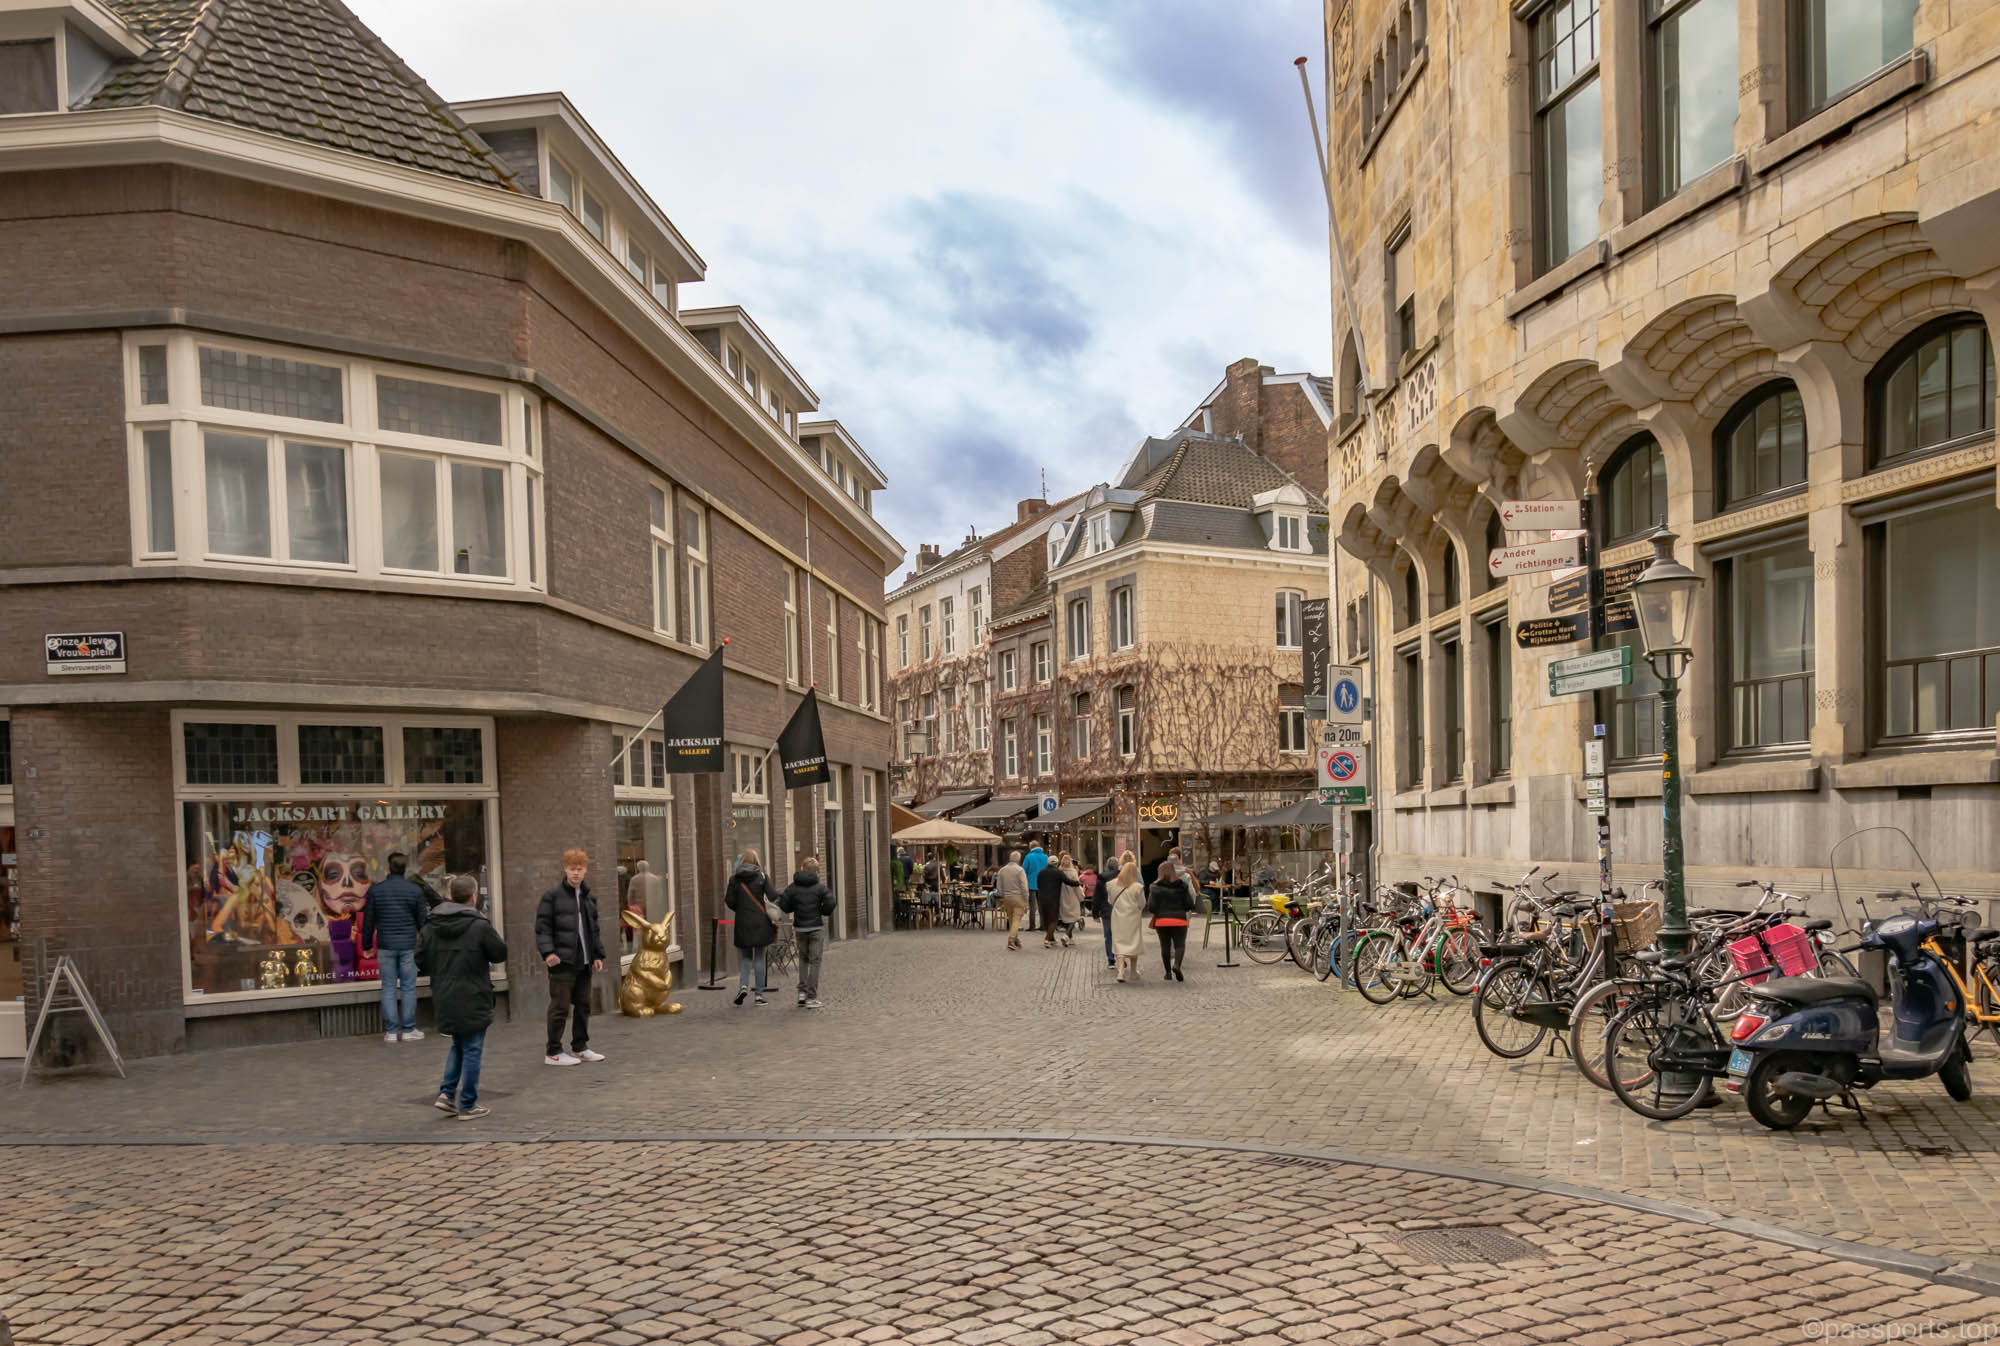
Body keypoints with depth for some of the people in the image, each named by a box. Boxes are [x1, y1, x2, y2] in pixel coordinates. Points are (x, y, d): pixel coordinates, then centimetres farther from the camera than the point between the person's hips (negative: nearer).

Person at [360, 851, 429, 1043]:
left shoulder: (375, 889, -1)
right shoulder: (415, 890, -3)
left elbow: (368, 921, 3)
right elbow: (422, 921, 0)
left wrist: (366, 944, 13)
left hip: (385, 946, 1)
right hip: (408, 946, -1)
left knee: (388, 987, 5)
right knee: (408, 987, 5)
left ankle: (391, 1031, 6)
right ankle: (408, 1030, 7)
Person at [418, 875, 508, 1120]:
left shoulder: (431, 926, 2)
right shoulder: (480, 926, -15)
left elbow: (421, 960, 4)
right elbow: (501, 953, -6)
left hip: (444, 999, 6)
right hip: (472, 1000, -6)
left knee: (458, 1045, 23)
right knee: (472, 1049, 5)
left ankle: (446, 1094, 14)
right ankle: (468, 1105, 11)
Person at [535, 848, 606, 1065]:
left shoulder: (588, 898, 15)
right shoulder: (552, 896, -5)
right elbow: (542, 927, -8)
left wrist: (598, 955, 15)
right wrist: (548, 952, -20)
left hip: (583, 962, 7)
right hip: (562, 961, -7)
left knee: (583, 1006, 13)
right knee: (560, 1007, -5)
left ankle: (580, 1048, 24)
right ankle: (553, 1053, 3)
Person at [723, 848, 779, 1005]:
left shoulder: (734, 879, 1)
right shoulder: (762, 877, -3)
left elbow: (730, 902, -2)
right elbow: (773, 898, -11)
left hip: (742, 923, 1)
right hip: (760, 922, -1)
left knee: (745, 956, 15)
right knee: (760, 957, 7)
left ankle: (743, 985, -7)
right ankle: (759, 993, 6)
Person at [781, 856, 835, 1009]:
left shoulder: (792, 888, -2)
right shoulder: (821, 887, -7)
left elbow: (785, 907, -2)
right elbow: (829, 907, -13)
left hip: (799, 928, 2)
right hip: (816, 928, -2)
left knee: (803, 958, 21)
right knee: (815, 961, 3)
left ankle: (802, 991, 11)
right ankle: (811, 998, 1)